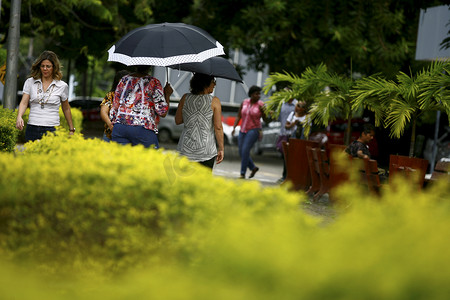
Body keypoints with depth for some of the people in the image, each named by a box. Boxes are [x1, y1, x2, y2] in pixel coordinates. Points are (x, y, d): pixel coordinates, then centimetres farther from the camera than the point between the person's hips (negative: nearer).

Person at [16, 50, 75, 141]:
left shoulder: (62, 86, 5)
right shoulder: (30, 82, 7)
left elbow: (66, 109, 16)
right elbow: (24, 102, -2)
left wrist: (71, 130, 19)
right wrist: (19, 117, -22)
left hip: (52, 130, -2)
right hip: (32, 129, 2)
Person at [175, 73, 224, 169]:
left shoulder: (185, 98, 0)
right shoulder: (214, 101, -8)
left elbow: (177, 121, 7)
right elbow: (218, 127, -10)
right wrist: (221, 148, -2)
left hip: (185, 150, 2)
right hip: (206, 150, -2)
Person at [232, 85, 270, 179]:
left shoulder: (261, 105, -5)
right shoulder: (244, 103, 5)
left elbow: (266, 119, -1)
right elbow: (238, 117, 9)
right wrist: (234, 127, -3)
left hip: (254, 130, -5)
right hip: (243, 131, 5)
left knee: (245, 150, -18)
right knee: (241, 152, 6)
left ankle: (242, 173, -13)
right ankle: (253, 168, 28)